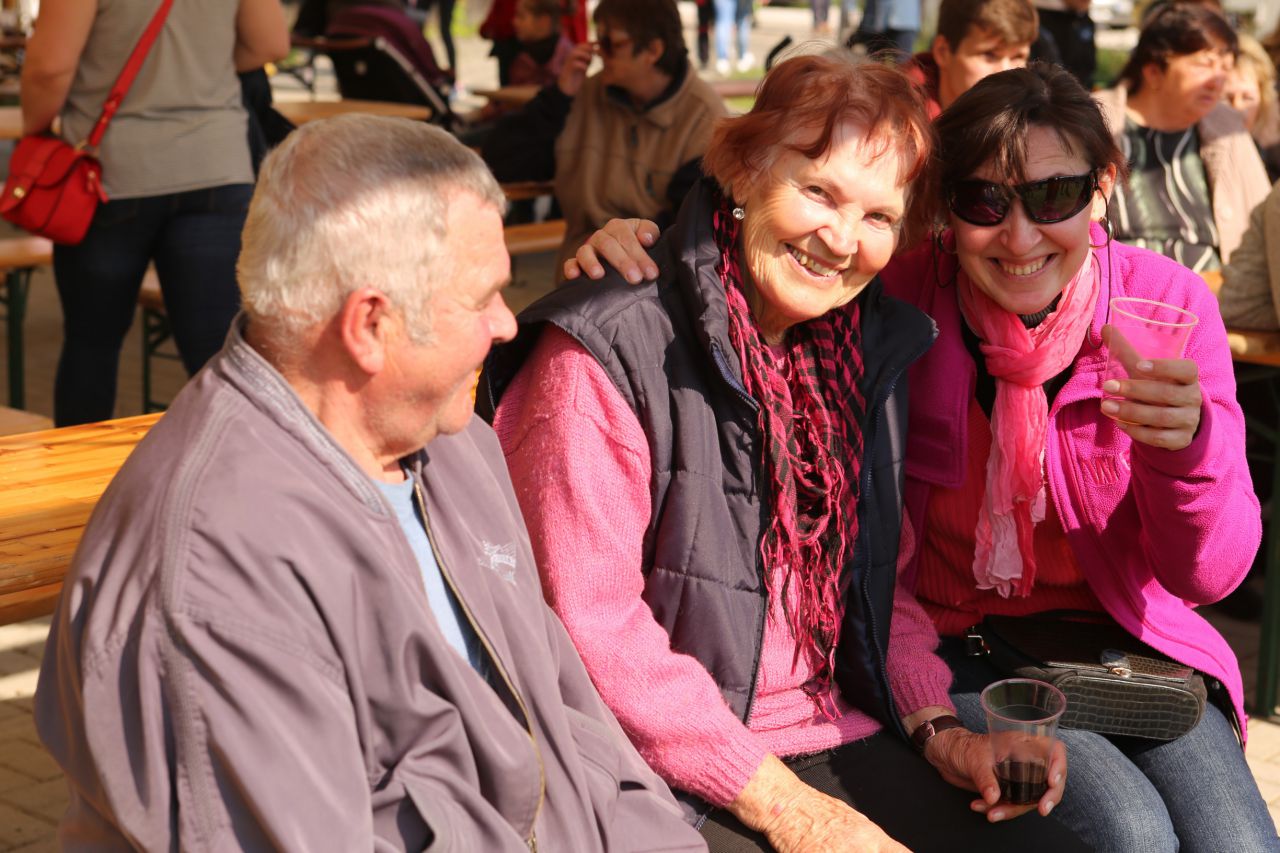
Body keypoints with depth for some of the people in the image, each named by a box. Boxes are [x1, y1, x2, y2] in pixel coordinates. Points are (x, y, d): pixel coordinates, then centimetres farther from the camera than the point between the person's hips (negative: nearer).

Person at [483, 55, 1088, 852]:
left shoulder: (871, 348, 9)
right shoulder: (607, 354, -14)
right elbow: (590, 629, -17)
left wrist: (939, 728, 1)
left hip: (844, 742, 7)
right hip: (671, 781, -6)